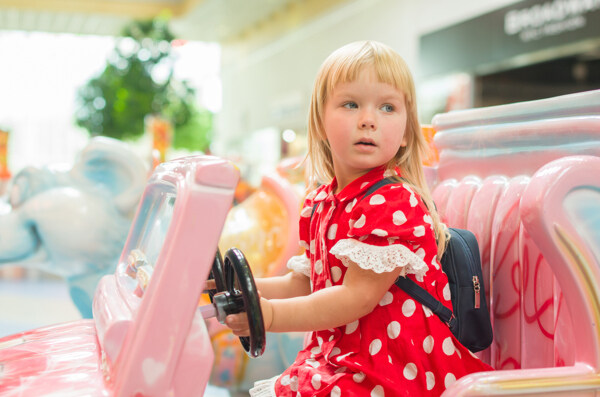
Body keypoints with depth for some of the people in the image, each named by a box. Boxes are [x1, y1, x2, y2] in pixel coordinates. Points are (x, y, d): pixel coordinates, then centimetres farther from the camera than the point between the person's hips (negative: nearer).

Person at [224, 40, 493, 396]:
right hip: (339, 358, 7)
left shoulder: (395, 203, -17)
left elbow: (357, 297, -20)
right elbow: (304, 283, 16)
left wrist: (268, 315, -23)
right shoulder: (320, 204, 7)